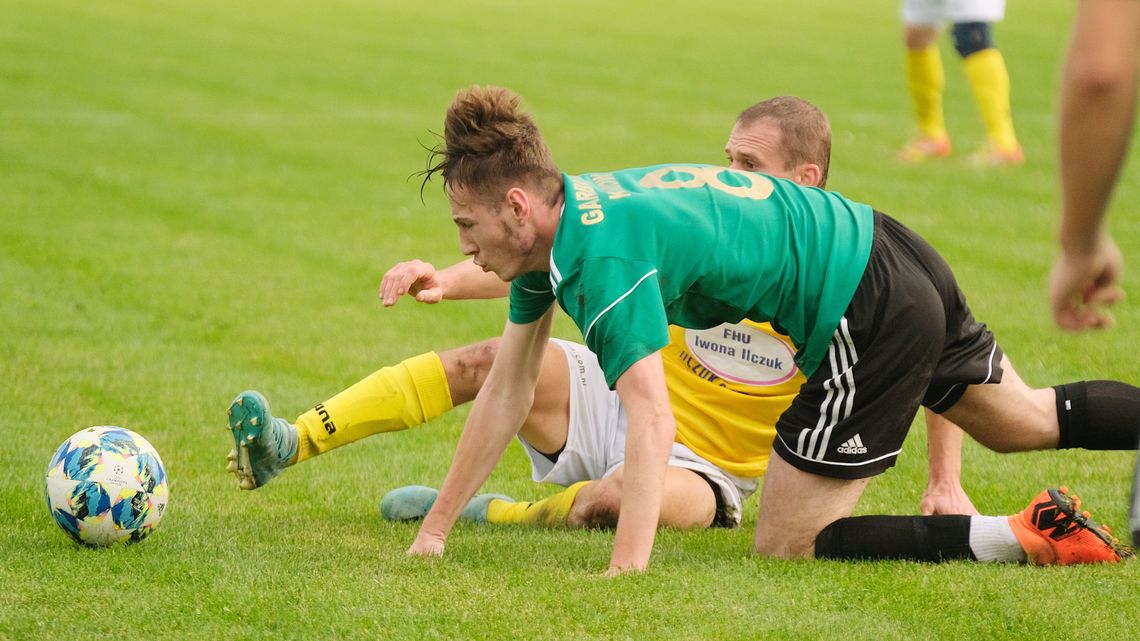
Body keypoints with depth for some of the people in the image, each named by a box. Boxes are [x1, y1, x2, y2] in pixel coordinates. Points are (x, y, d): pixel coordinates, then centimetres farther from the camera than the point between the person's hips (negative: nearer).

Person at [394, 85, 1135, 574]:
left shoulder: (604, 258, -28)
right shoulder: (556, 220, 1)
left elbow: (652, 424, -38)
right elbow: (507, 393, 6)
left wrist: (624, 579, -43)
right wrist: (434, 530, 5)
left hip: (871, 317, -10)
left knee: (786, 547, -3)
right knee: (1029, 421, 29)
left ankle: (1029, 536, -8)